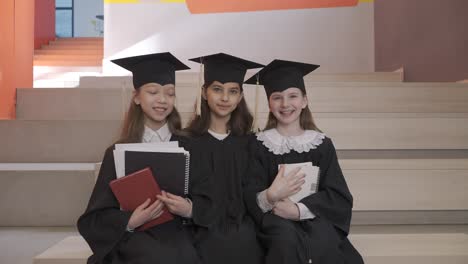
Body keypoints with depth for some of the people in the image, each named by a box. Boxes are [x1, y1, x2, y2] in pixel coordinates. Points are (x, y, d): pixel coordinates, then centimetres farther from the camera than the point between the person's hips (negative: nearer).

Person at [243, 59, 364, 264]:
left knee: (323, 240, -31)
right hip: (276, 220, -1)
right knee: (288, 239, -34)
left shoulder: (322, 144, 7)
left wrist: (299, 210, -17)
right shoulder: (259, 144, 4)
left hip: (315, 219, 2)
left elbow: (339, 198, -2)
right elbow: (251, 200, -3)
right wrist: (270, 196, -26)